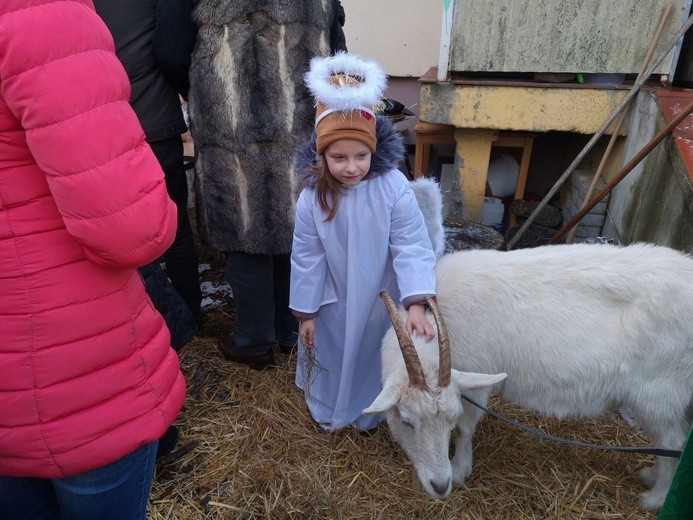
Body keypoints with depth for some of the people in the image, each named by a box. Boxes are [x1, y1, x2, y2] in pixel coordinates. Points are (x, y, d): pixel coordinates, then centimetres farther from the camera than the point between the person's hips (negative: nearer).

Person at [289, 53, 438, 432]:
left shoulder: (393, 188, -24)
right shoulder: (312, 198, -18)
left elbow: (412, 248, -23)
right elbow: (306, 258, -10)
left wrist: (416, 305, -34)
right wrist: (305, 313, -3)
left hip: (379, 301, 0)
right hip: (333, 304, 1)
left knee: (373, 356, 22)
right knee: (330, 354, 22)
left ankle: (368, 411, 50)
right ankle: (327, 409, 51)